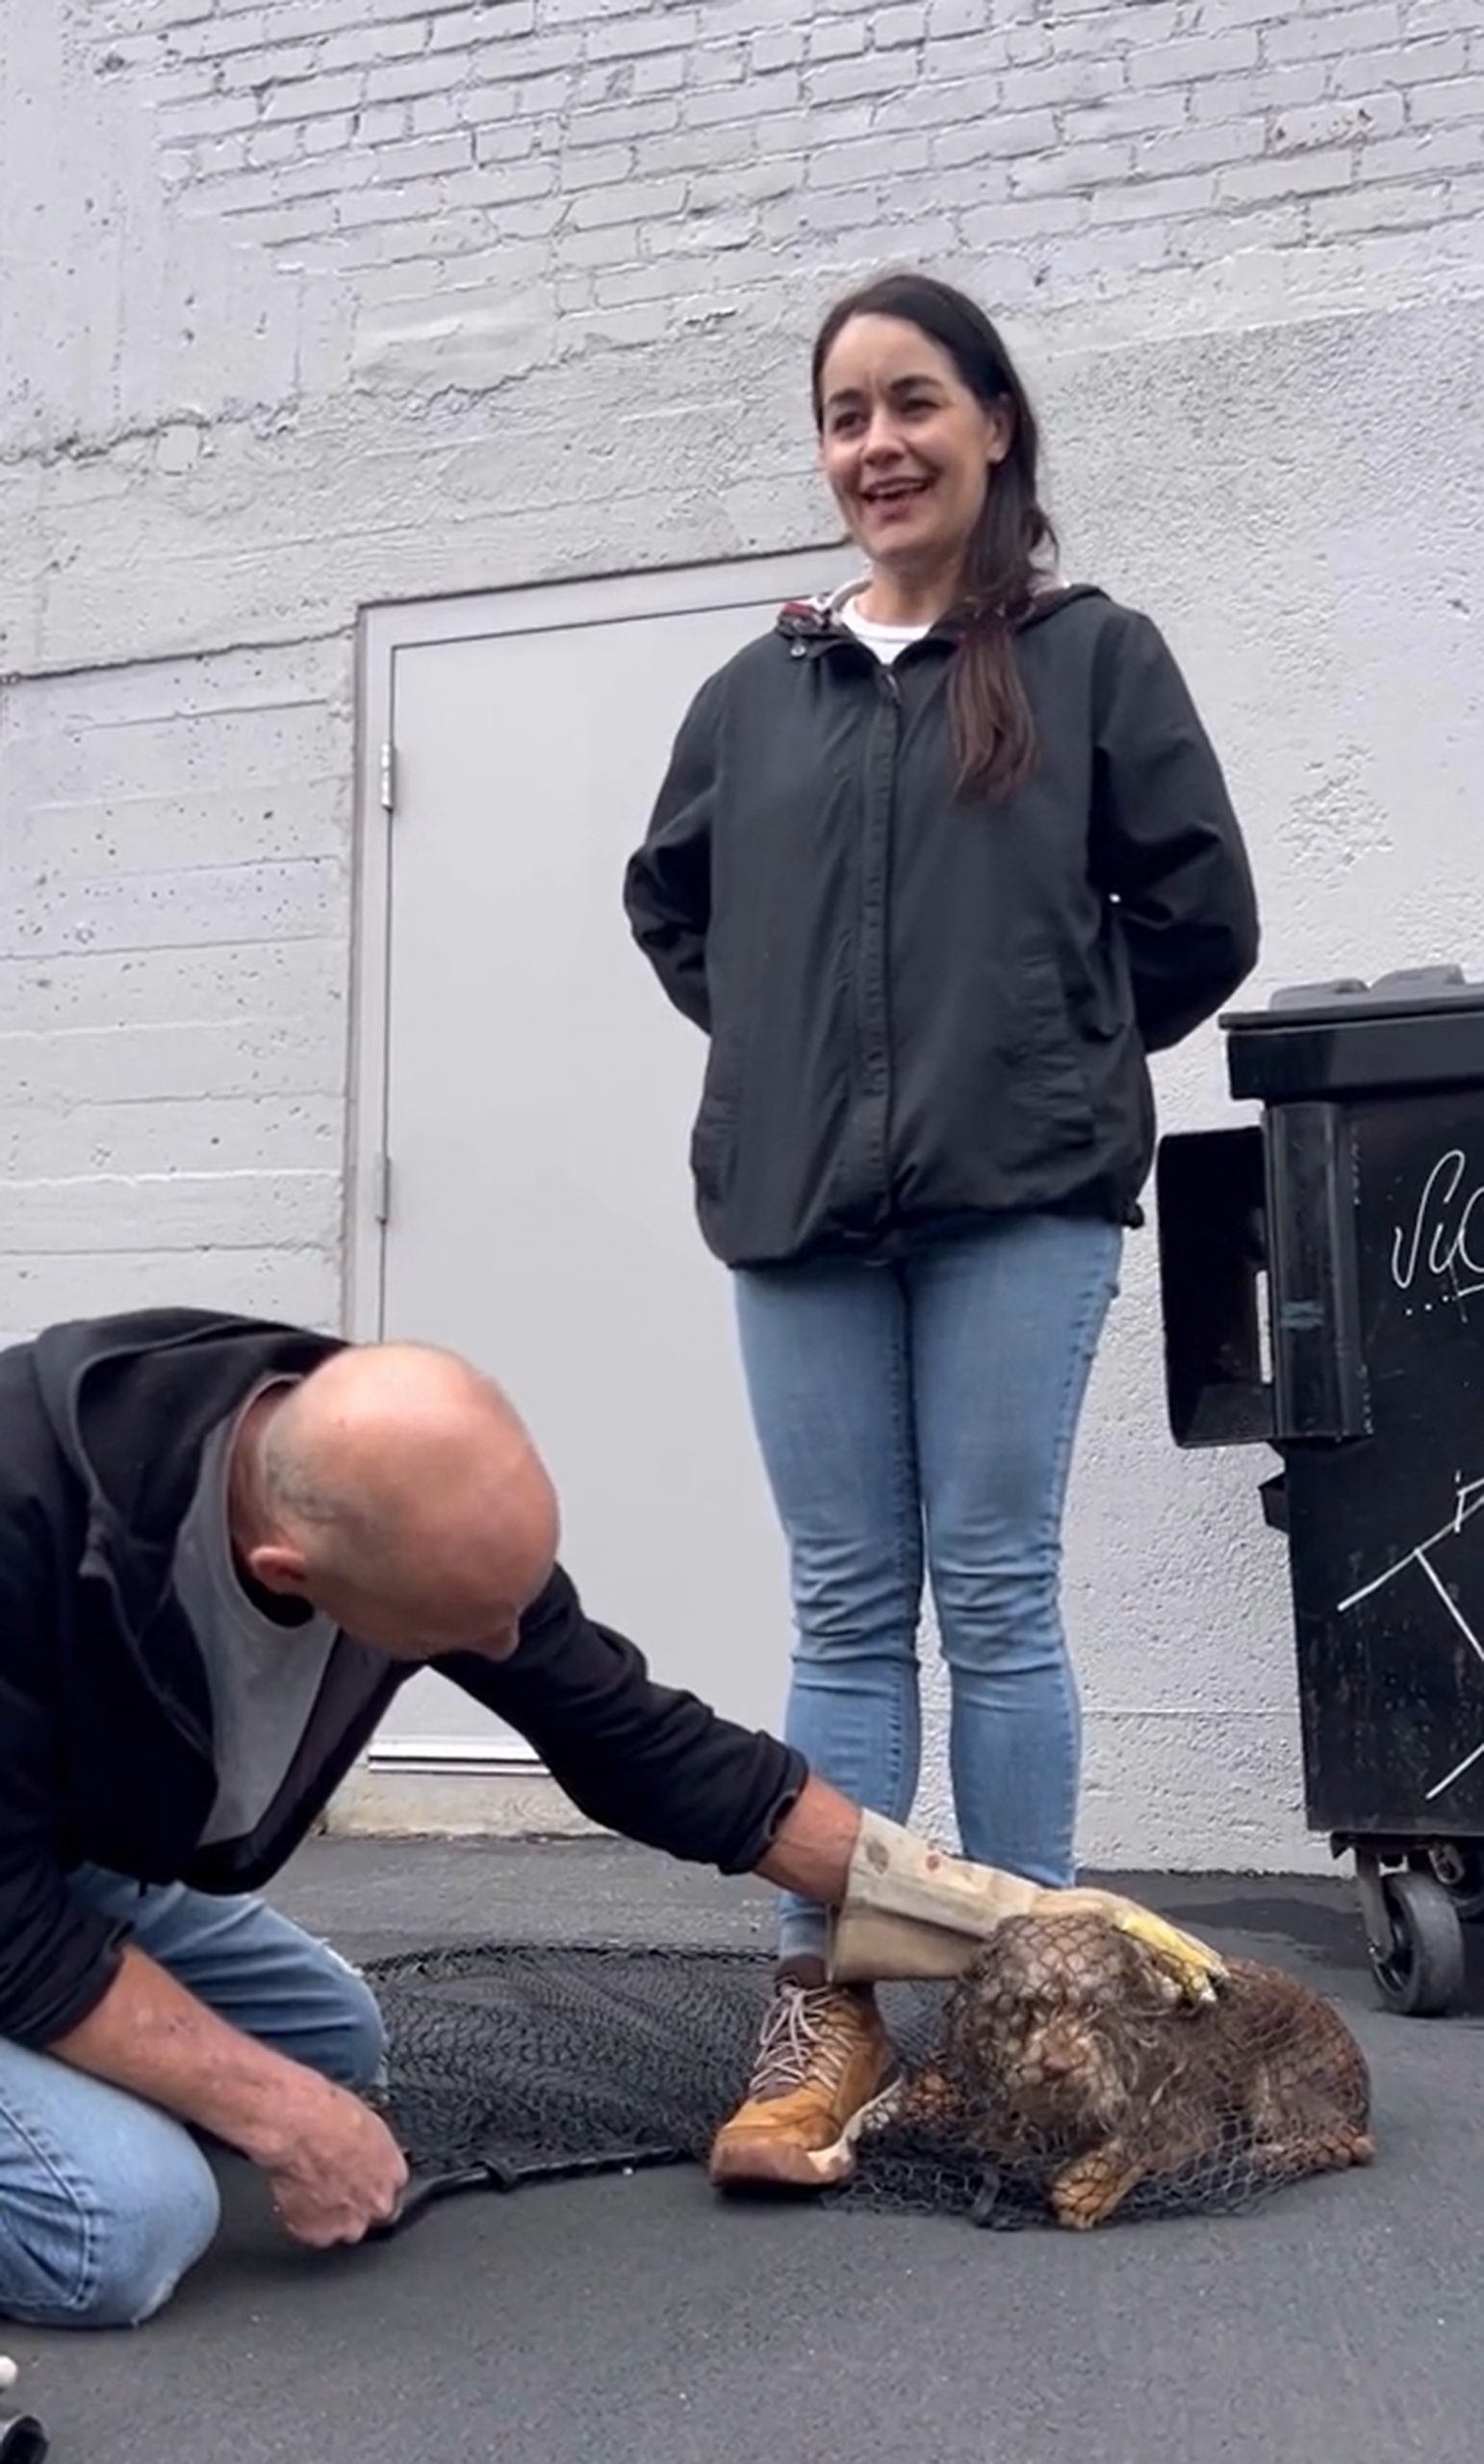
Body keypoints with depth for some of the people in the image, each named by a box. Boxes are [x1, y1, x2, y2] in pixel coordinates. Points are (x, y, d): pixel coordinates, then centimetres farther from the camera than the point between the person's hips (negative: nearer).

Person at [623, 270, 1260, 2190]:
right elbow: (667, 900, 26)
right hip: (799, 1202, 3)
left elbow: (1201, 911, 4)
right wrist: (788, 1044, 14)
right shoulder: (756, 692, 15)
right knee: (844, 1611, 5)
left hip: (1017, 1195, -3)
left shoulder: (1093, 657, 6)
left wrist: (1058, 1053, 8)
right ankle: (821, 2006, 11)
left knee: (994, 1597, 0)